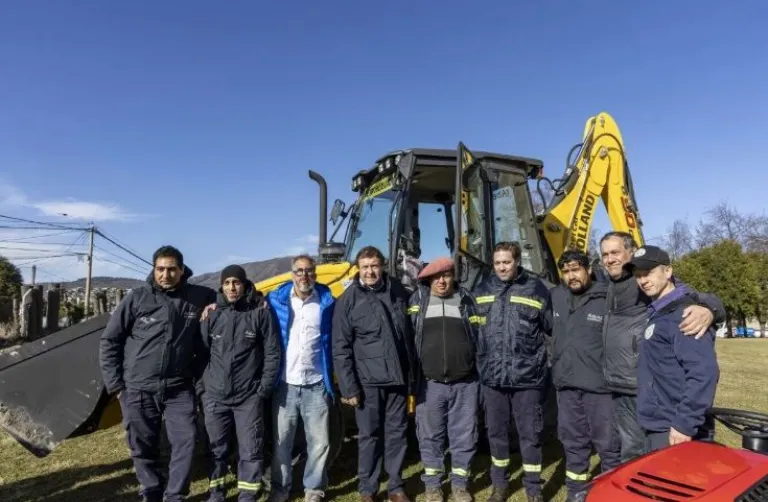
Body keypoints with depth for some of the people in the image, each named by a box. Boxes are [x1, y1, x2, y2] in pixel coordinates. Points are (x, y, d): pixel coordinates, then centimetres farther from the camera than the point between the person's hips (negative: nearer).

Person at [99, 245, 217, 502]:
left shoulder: (197, 297, -3)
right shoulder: (137, 298, -7)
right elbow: (109, 342, 1)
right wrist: (115, 384, 0)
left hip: (179, 388, 1)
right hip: (138, 389, 0)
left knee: (186, 440, -4)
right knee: (143, 447, 10)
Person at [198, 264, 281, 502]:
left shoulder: (259, 312, -6)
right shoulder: (212, 314, 1)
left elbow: (272, 352, -4)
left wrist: (264, 387, -7)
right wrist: (202, 384, 1)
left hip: (249, 396, -2)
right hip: (215, 395, 2)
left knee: (250, 449, 6)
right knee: (216, 448, 16)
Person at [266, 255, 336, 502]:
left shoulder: (327, 302, 0)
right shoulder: (276, 299, 0)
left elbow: (335, 340, 5)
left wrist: (332, 380, 0)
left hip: (316, 385, 0)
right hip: (285, 384, 0)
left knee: (319, 441, 8)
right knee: (281, 440, 12)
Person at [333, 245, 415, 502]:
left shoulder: (399, 291, 2)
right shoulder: (348, 300, -8)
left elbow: (411, 334, 12)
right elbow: (341, 349, -8)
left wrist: (413, 373, 10)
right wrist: (348, 387, -11)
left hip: (398, 378, 3)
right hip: (368, 380, -3)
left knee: (397, 433, 13)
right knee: (369, 436, 9)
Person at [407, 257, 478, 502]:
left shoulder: (465, 301, 5)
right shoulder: (417, 301, 3)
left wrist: (481, 373, 5)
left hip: (464, 383, 1)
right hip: (430, 383, 0)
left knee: (464, 436, 10)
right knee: (430, 436, 10)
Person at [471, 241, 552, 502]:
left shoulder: (536, 288, -3)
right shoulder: (481, 291, 6)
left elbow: (552, 327, 5)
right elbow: (470, 328, 14)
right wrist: (480, 361, 11)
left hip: (527, 375, -3)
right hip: (492, 376, 3)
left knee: (530, 433, 8)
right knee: (496, 432, 15)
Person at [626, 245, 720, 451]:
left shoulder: (684, 313, -17)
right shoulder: (657, 312, 11)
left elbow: (704, 373, -24)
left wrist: (685, 425, -23)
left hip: (676, 431, -9)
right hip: (657, 428, 9)